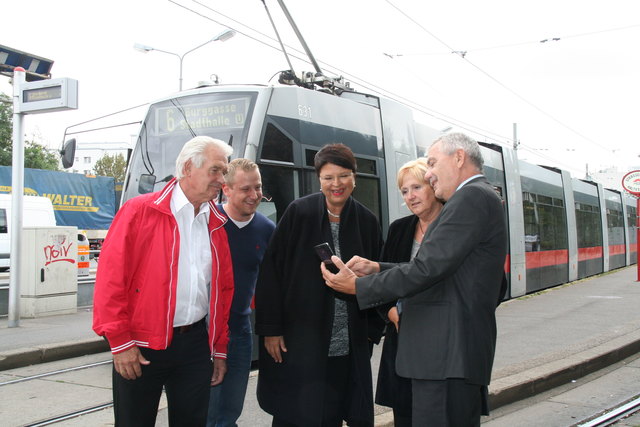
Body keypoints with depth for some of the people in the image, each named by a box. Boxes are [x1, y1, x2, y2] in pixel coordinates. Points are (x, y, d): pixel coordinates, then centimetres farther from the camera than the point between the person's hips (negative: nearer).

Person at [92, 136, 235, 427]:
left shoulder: (216, 225, 8)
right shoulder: (140, 211, -7)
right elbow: (111, 278, -10)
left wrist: (220, 349, 13)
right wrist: (120, 343, -11)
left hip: (195, 344, 5)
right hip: (141, 347, -4)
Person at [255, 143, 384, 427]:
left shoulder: (366, 222, 4)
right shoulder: (299, 213, -5)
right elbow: (271, 271, -6)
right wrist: (270, 329, -9)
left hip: (348, 347, 3)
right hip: (298, 342, -3)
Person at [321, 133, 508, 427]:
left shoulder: (472, 197, -12)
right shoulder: (479, 197, 19)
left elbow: (427, 269, -19)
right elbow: (438, 270, 19)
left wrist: (358, 286, -11)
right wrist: (376, 269, 11)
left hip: (448, 357, -10)